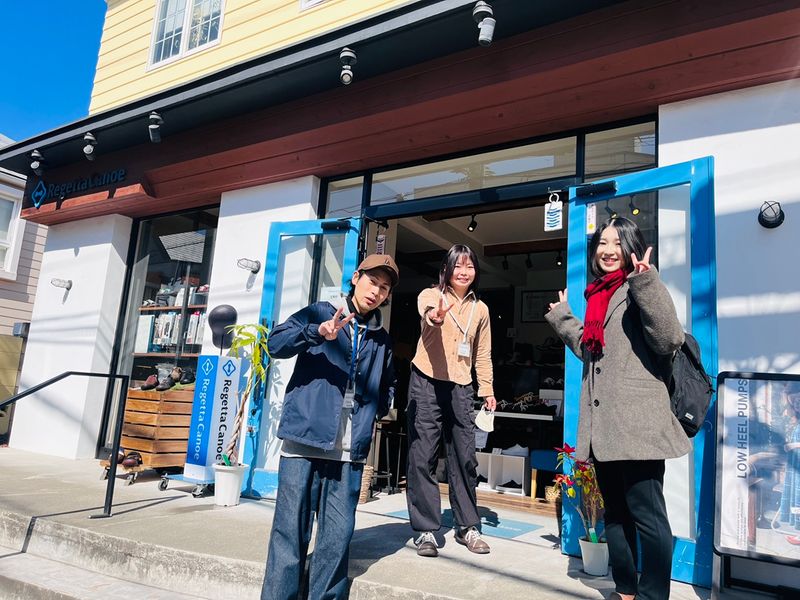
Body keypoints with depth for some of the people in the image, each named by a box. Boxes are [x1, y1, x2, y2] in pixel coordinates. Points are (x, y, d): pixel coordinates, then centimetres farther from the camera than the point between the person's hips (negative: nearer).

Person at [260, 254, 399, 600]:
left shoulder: (382, 340, 18)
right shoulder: (320, 313, 5)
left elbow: (388, 385, 32)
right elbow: (276, 344, -7)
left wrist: (379, 407, 14)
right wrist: (318, 332, -22)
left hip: (350, 451, 4)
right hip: (304, 440, -3)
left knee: (337, 537, 7)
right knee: (291, 531, 0)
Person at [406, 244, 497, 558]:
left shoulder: (480, 309, 11)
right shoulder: (431, 295, -1)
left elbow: (482, 354, 17)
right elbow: (427, 310, -27)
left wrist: (487, 390, 9)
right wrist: (435, 315, -50)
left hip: (461, 388, 3)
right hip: (427, 382, -3)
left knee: (465, 458, 7)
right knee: (423, 457, -1)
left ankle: (467, 526, 22)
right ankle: (425, 530, 10)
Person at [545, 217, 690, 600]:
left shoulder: (638, 290, -4)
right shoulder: (598, 294, 19)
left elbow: (669, 340, -19)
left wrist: (645, 281, -24)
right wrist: (561, 316, 33)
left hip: (636, 424, -9)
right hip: (604, 426, 9)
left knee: (647, 516, -3)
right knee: (615, 513, 18)